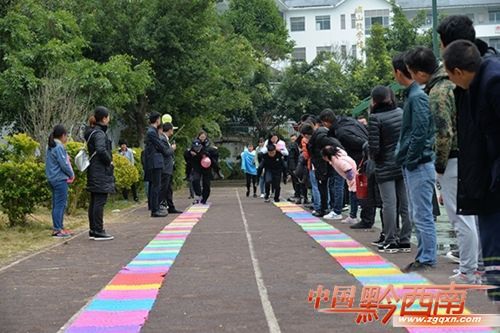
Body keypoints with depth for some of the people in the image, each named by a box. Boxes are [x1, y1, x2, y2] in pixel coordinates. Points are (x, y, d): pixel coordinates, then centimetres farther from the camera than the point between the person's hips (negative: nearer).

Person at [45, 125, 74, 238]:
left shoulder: (51, 147, 14)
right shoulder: (59, 147, -15)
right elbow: (64, 164, -18)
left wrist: (69, 174, 12)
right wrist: (72, 174, -1)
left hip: (53, 179, 10)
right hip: (60, 179, -10)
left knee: (56, 204, 14)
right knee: (60, 204, -6)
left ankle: (58, 227, 20)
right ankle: (57, 229, -5)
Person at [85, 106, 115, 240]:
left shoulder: (91, 132, 15)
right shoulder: (99, 133, -15)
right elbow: (101, 150, -29)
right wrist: (109, 161, -14)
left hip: (93, 172, 10)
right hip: (101, 172, -10)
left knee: (94, 202, 12)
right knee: (100, 202, -6)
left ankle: (93, 230, 18)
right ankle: (98, 232, -4)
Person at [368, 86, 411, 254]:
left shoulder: (375, 118, -12)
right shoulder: (401, 113, 3)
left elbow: (373, 146, -14)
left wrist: (374, 157, 5)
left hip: (386, 167, -5)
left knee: (389, 204, 0)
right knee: (405, 203, 8)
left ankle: (390, 241, 4)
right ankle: (404, 240, 14)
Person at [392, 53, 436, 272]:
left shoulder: (417, 97, -14)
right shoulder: (411, 95, 15)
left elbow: (420, 133, -20)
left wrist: (409, 160, -15)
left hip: (419, 165, -10)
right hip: (411, 166, 10)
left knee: (422, 214, -5)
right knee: (416, 214, 14)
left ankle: (426, 259, 1)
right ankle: (424, 256, 21)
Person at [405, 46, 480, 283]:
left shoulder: (437, 93, -16)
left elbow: (444, 134, -22)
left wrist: (439, 165, -10)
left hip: (454, 160, -9)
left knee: (461, 218, -1)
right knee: (472, 214, 15)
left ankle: (468, 272, 6)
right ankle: (479, 264, 23)